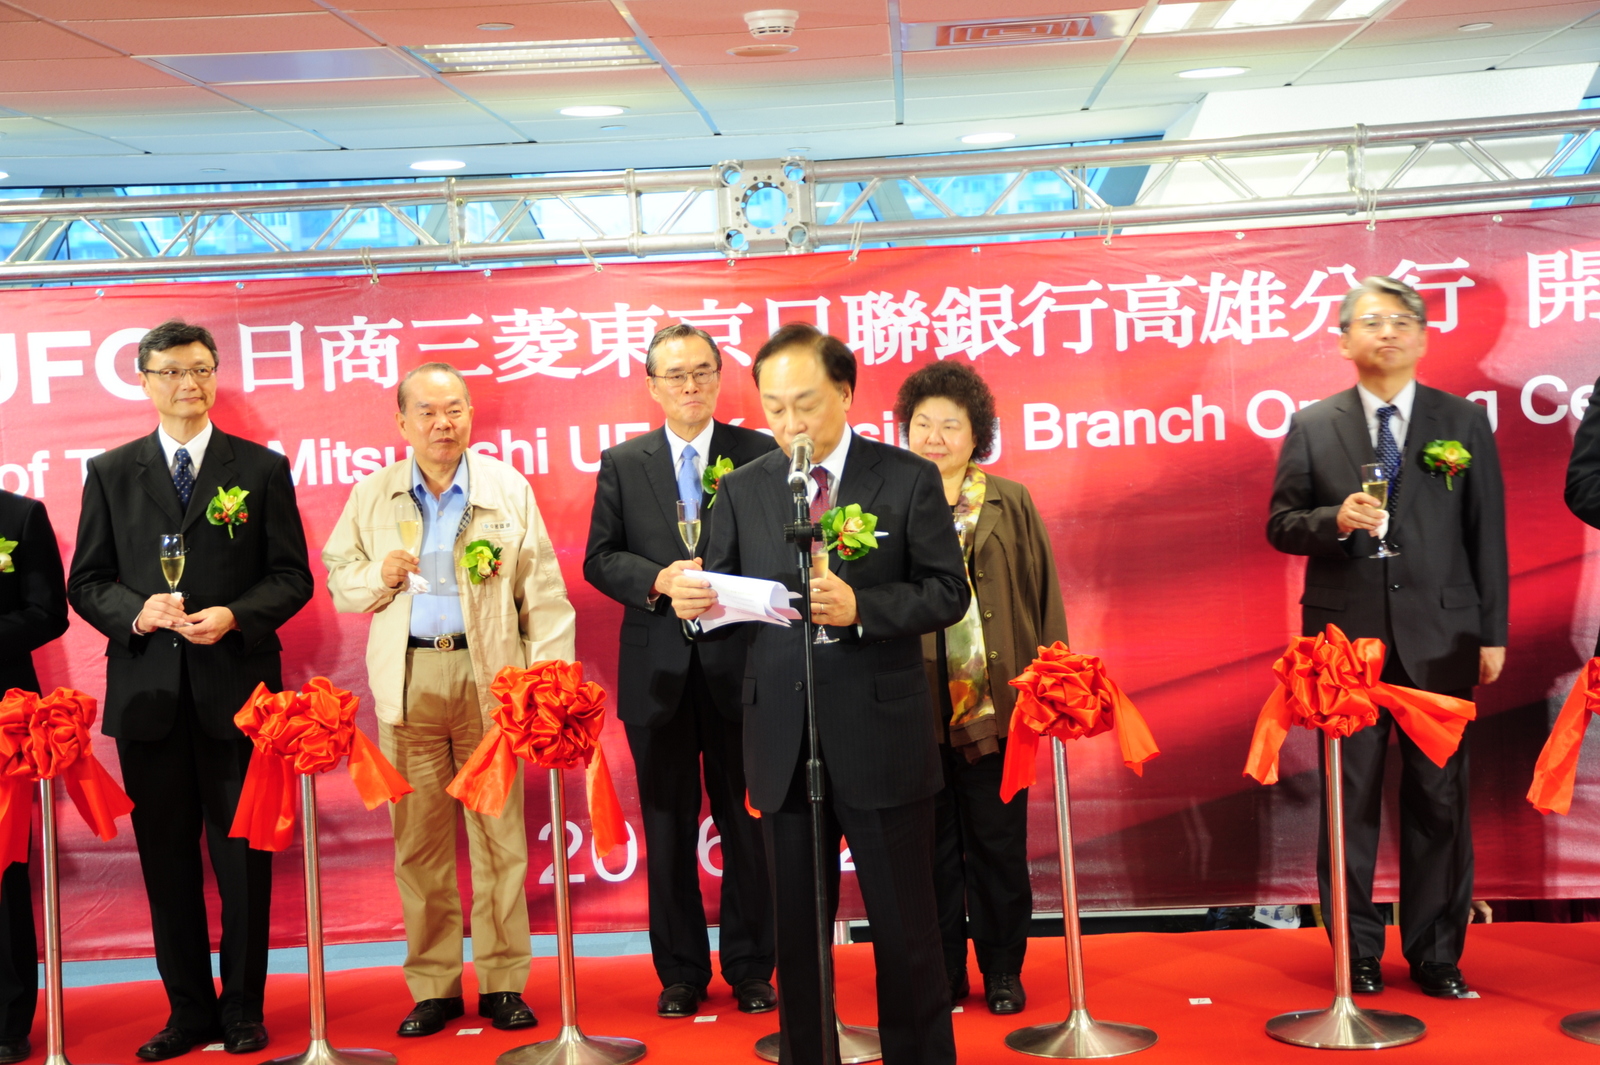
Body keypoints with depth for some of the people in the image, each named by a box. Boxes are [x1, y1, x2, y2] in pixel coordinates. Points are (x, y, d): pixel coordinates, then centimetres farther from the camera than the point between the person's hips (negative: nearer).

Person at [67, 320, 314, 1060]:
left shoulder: (262, 469, 6)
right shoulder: (110, 473, 10)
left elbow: (292, 577, 3)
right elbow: (86, 583, 8)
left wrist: (234, 617, -14)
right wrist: (136, 611, -12)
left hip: (236, 687, -2)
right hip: (148, 692, 2)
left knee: (242, 853, 4)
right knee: (166, 856, 7)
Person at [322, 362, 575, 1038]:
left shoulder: (509, 490, 5)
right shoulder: (371, 496, 10)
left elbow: (542, 592, 2)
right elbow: (338, 580, 15)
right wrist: (379, 576, -7)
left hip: (489, 677, -1)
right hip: (407, 680, 1)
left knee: (499, 831, 1)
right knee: (419, 837, 4)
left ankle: (502, 982, 10)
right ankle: (432, 987, 14)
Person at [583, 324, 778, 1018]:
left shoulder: (761, 456, 2)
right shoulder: (621, 464, 7)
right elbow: (599, 558, 3)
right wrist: (657, 579, -14)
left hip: (738, 667, -1)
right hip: (658, 669, 1)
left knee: (746, 821, 7)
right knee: (669, 826, 9)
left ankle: (750, 968, 20)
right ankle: (681, 972, 21)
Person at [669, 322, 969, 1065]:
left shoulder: (908, 478, -2)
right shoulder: (742, 489, 7)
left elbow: (947, 592, -6)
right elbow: (725, 599, 5)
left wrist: (859, 606, -22)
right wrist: (692, 598, -18)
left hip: (880, 737, -3)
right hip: (783, 744, 3)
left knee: (905, 927, 8)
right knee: (796, 931, 13)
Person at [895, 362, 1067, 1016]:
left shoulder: (1011, 503, 7)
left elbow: (1044, 595, 5)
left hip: (994, 704, 0)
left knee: (998, 841, 7)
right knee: (931, 844, 8)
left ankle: (1003, 969, 21)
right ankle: (942, 971, 21)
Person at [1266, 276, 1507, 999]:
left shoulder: (1464, 422, 7)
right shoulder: (1311, 426, 6)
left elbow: (1487, 534, 6)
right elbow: (1280, 525, 5)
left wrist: (1493, 634, 2)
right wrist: (1335, 520, -15)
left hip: (1439, 637, 1)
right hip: (1347, 636, 0)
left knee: (1439, 801, 5)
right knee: (1351, 800, 5)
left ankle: (1436, 954, 18)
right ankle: (1357, 953, 17)